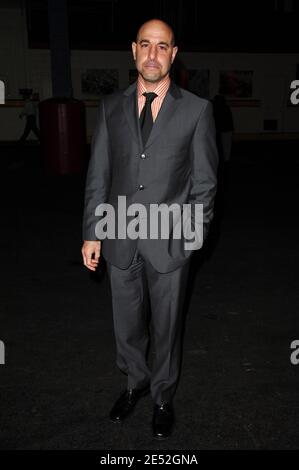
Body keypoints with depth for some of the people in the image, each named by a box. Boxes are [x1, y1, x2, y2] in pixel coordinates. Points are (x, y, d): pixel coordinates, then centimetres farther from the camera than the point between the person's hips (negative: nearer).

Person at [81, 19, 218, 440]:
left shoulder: (197, 110, -3)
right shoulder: (111, 106, 4)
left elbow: (205, 181, -1)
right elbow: (98, 174, 4)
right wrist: (91, 233, 1)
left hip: (170, 241, -2)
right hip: (119, 239, 3)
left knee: (167, 326, 13)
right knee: (126, 323, 18)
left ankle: (163, 396, 38)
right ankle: (136, 382, 45)